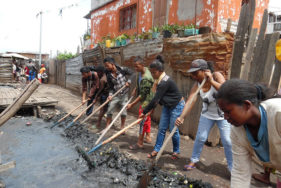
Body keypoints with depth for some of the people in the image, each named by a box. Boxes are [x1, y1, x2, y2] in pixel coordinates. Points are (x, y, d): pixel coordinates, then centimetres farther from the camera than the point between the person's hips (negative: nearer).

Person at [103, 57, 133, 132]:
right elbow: (111, 87, -1)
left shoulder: (122, 70, -13)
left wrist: (128, 81, -14)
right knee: (109, 110, 2)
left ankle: (122, 127, 26)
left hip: (124, 94, -2)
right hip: (115, 95, 2)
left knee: (123, 111, 6)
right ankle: (107, 127, 19)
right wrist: (110, 95, -15)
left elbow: (132, 74, -2)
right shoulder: (109, 75, -5)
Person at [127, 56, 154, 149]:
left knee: (143, 120, -4)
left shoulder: (146, 78, -30)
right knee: (147, 118, 19)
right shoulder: (140, 72, -1)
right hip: (145, 100, 10)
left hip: (147, 101, -10)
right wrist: (136, 88, 8)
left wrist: (132, 104, -24)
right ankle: (148, 137, 36)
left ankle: (140, 143, 8)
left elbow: (142, 95, -27)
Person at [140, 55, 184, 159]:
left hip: (177, 106, -8)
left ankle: (176, 151, 22)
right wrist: (152, 108, 7)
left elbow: (155, 99, -28)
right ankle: (157, 149, 18)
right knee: (161, 128, 8)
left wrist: (144, 112, -22)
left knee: (173, 129, 1)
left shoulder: (165, 82, -29)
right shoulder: (159, 80, 0)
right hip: (167, 106, 9)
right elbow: (158, 98, 9)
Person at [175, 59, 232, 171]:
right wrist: (181, 117, -41)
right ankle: (194, 160, 21)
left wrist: (211, 81, -39)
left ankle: (232, 167, 15)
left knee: (227, 141, -2)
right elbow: (190, 102, -27)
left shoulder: (216, 76, -19)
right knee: (200, 137, 2)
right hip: (207, 114, 2)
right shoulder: (197, 85, -14)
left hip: (223, 114, -2)